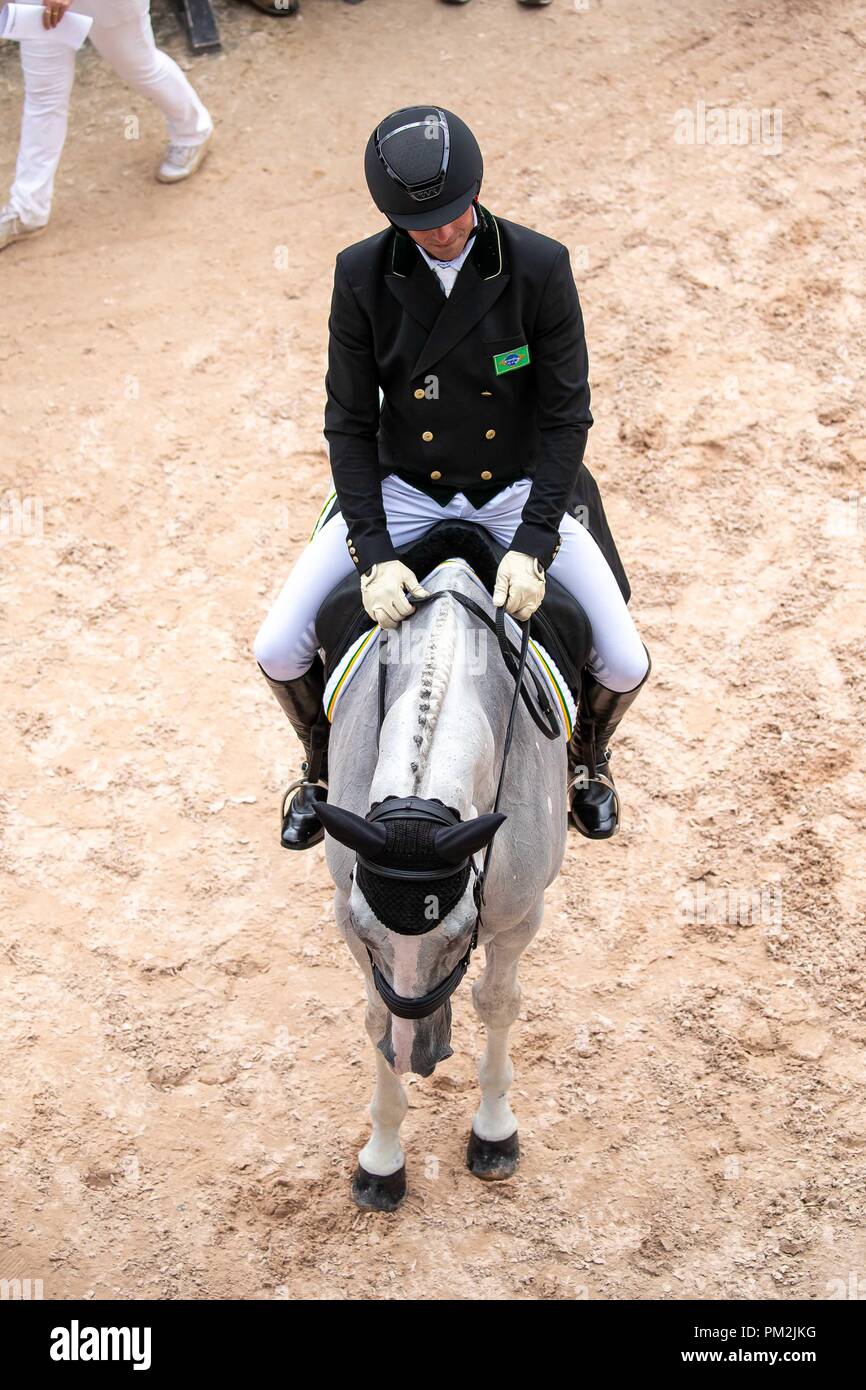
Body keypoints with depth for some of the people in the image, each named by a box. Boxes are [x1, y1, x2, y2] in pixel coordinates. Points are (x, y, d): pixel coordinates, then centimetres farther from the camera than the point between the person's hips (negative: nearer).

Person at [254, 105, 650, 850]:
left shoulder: (540, 266, -17)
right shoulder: (363, 274, -14)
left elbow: (567, 416, -13)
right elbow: (349, 423, -9)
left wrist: (532, 546, -22)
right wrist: (375, 555, -20)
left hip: (519, 487, -1)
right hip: (402, 488, 1)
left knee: (624, 664, -12)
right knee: (278, 651, -10)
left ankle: (587, 753, 26)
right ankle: (323, 763, 24)